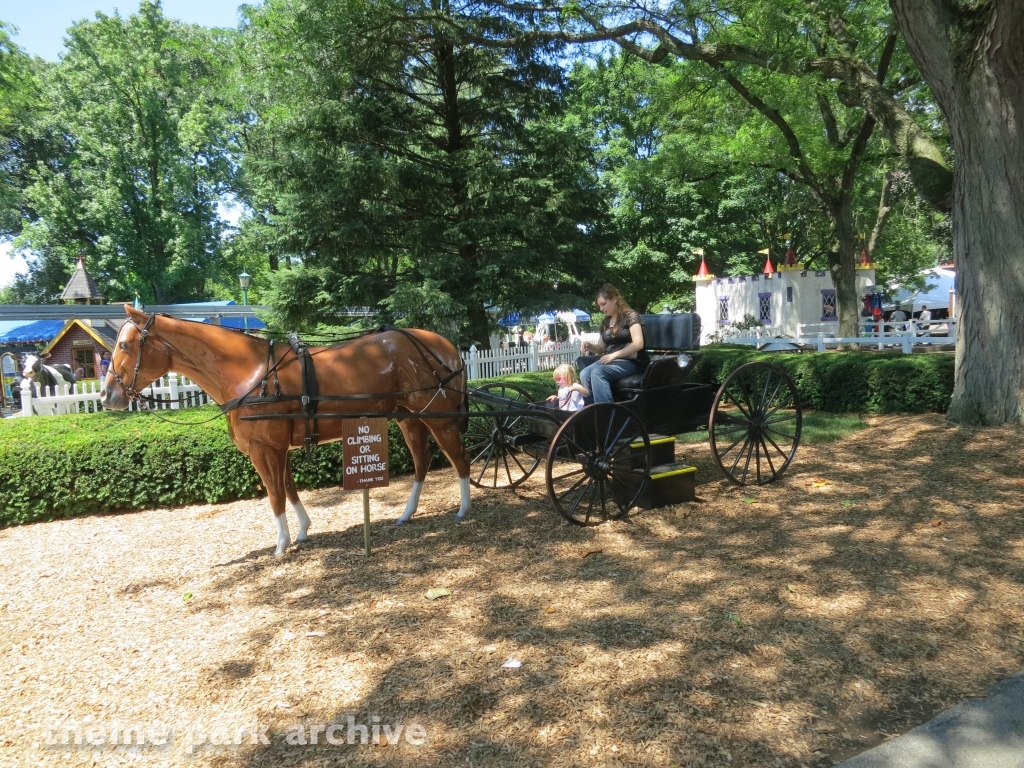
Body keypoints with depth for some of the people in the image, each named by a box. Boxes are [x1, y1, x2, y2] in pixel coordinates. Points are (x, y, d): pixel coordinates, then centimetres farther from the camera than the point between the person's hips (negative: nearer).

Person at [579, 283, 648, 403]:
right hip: (610, 361, 7)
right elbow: (601, 347, 21)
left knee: (597, 372, -32)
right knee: (584, 374, -23)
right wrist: (590, 346, -2)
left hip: (631, 361, -7)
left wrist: (613, 355, -21)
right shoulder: (605, 322, 15)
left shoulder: (630, 315, -7)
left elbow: (638, 344, -17)